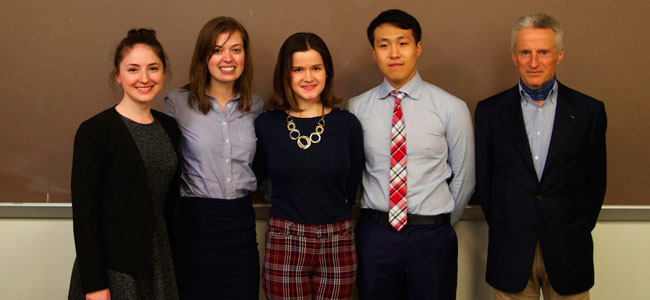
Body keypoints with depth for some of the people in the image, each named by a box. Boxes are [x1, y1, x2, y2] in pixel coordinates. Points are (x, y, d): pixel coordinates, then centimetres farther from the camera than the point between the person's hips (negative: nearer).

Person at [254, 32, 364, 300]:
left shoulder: (347, 124, 2)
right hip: (283, 244, 0)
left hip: (337, 246, 1)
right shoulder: (266, 125, 0)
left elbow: (352, 187, 10)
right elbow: (254, 176, 13)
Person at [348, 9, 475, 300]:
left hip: (432, 237, -1)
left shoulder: (451, 108, -2)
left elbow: (464, 177, 5)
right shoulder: (357, 108, 1)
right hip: (375, 233, 1)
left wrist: (442, 224, 9)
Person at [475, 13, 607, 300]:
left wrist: (578, 230, 3)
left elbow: (596, 182, 5)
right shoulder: (489, 111, 2)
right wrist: (502, 228, 4)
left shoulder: (589, 111, 1)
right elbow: (483, 179, 5)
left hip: (568, 252, 0)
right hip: (511, 252, 0)